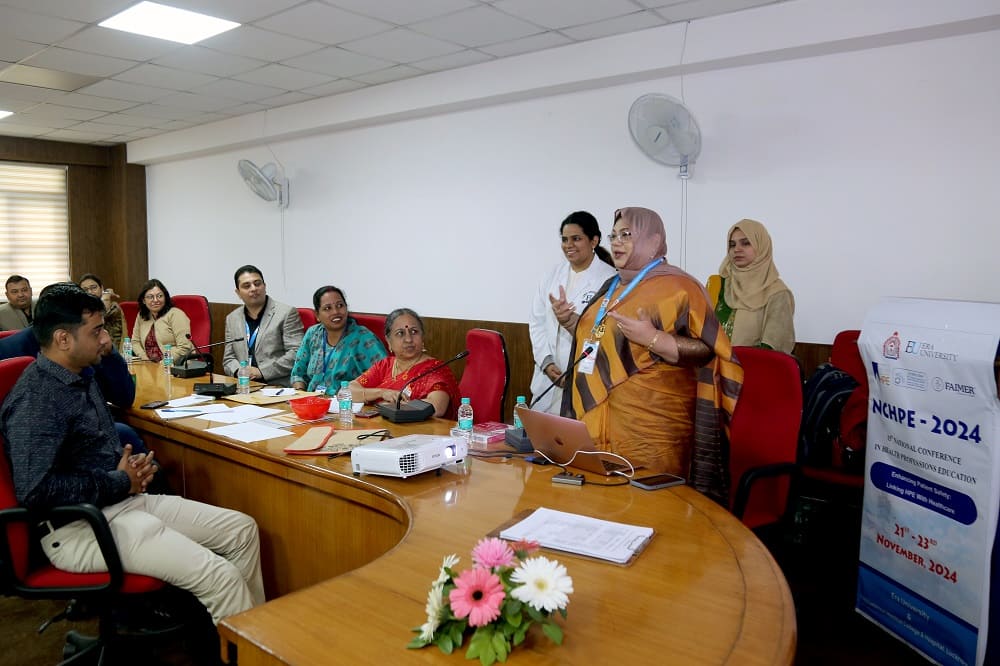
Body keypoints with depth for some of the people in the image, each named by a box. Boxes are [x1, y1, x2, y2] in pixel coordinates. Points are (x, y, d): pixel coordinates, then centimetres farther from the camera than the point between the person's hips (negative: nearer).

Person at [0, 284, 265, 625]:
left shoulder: (81, 376, 10)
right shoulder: (35, 400, -18)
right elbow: (33, 490, -27)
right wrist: (119, 482, -16)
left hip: (124, 499, 10)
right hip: (79, 527, -10)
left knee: (243, 530, 4)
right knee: (220, 576, -24)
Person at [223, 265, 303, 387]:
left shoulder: (287, 313, -1)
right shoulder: (231, 319, 17)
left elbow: (297, 353, -8)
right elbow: (228, 359, 18)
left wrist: (262, 371, -13)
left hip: (278, 386, -4)